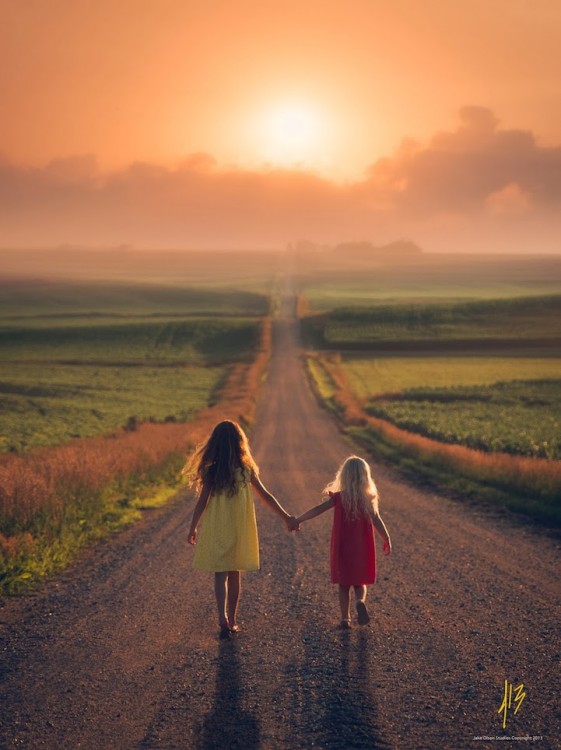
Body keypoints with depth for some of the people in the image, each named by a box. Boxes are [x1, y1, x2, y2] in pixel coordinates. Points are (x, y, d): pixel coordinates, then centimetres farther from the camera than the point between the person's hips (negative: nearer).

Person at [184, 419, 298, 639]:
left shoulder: (210, 471, -9)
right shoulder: (246, 470, -4)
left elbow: (201, 503, -7)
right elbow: (266, 497, 1)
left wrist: (193, 529, 6)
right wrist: (287, 517, 10)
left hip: (216, 530, -2)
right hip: (239, 530, 2)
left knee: (220, 575, 2)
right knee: (235, 575, 13)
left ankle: (223, 619, -15)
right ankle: (232, 621, 21)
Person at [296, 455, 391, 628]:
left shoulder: (338, 497, -8)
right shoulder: (368, 499, -6)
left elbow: (317, 510, -13)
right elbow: (377, 522, -7)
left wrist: (297, 520, -7)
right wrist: (387, 540, 4)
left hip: (342, 549, -1)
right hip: (362, 549, 1)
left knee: (344, 584, 12)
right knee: (360, 583, 14)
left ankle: (345, 618, 9)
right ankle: (360, 601, -15)